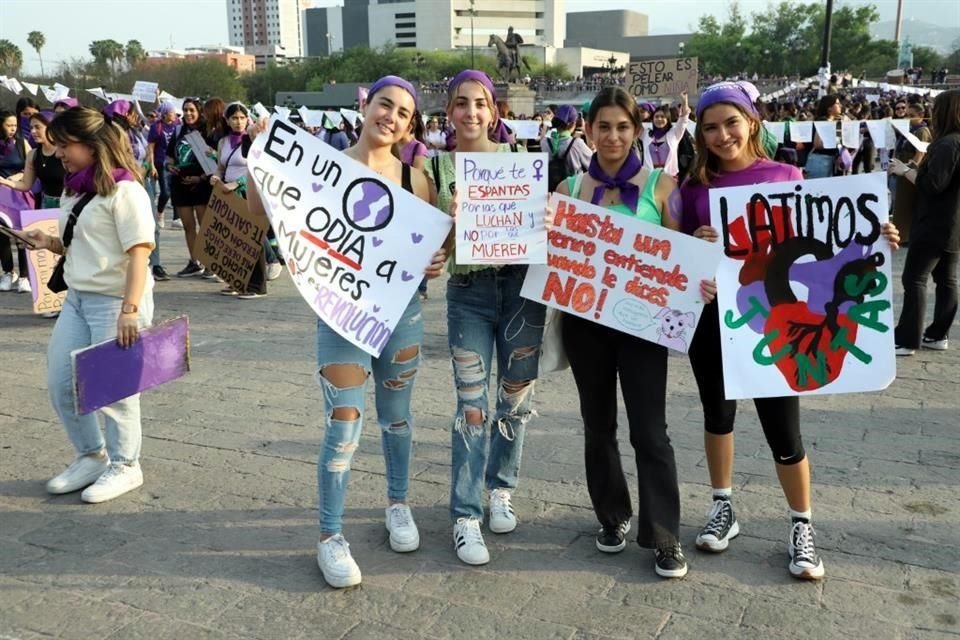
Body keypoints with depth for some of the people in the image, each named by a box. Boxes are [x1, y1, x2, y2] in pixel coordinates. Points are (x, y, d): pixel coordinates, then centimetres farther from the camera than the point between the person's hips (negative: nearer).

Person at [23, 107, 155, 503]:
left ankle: (124, 467, 20)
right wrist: (48, 243, 1)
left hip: (115, 302, -9)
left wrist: (130, 309, -27)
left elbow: (139, 252, -20)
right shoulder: (73, 189, 12)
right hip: (77, 299, 9)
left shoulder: (124, 190, -15)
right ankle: (91, 456, 29)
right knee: (59, 382, 11)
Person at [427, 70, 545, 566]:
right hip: (468, 293, -1)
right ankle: (465, 516, 7)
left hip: (520, 286, 2)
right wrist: (450, 220, -22)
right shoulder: (436, 168, 1)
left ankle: (501, 489, 32)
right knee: (471, 406, -2)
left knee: (516, 398, 11)